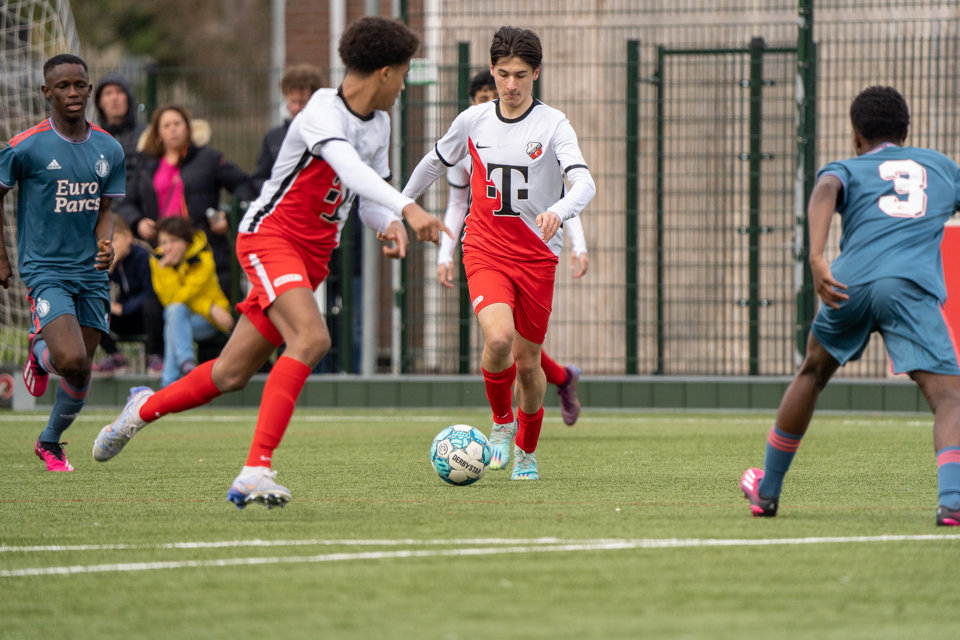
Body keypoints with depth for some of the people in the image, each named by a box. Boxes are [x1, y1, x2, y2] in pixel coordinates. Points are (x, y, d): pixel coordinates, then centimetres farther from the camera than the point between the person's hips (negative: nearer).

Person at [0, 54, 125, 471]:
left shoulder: (109, 150, 4)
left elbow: (104, 210, 10)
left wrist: (105, 245, -10)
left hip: (91, 273, 5)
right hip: (44, 269, -5)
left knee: (80, 376, 7)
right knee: (72, 360, -22)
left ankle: (50, 442, 31)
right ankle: (40, 352, 13)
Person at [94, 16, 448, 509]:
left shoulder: (379, 125, 11)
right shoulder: (323, 112, -18)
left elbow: (369, 198, 16)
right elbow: (349, 168, -37)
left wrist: (389, 223, -8)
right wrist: (408, 208, -49)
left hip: (313, 257, 8)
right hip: (270, 237, -8)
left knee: (233, 375, 10)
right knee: (312, 338, -31)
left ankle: (144, 408, 36)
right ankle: (256, 470, -33)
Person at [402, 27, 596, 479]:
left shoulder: (552, 124, -7)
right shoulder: (473, 121, 2)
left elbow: (584, 183, -20)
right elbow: (435, 162, 20)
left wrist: (559, 211, -42)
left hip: (536, 255, 0)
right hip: (485, 251, 0)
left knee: (527, 361, 7)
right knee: (498, 338, -25)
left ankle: (527, 451, 31)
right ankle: (501, 421, 2)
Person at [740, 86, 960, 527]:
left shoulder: (848, 170, 23)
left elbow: (825, 191, -1)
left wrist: (816, 258, -16)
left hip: (852, 283, 2)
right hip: (913, 287, -2)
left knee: (812, 373, 27)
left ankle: (767, 490, 39)